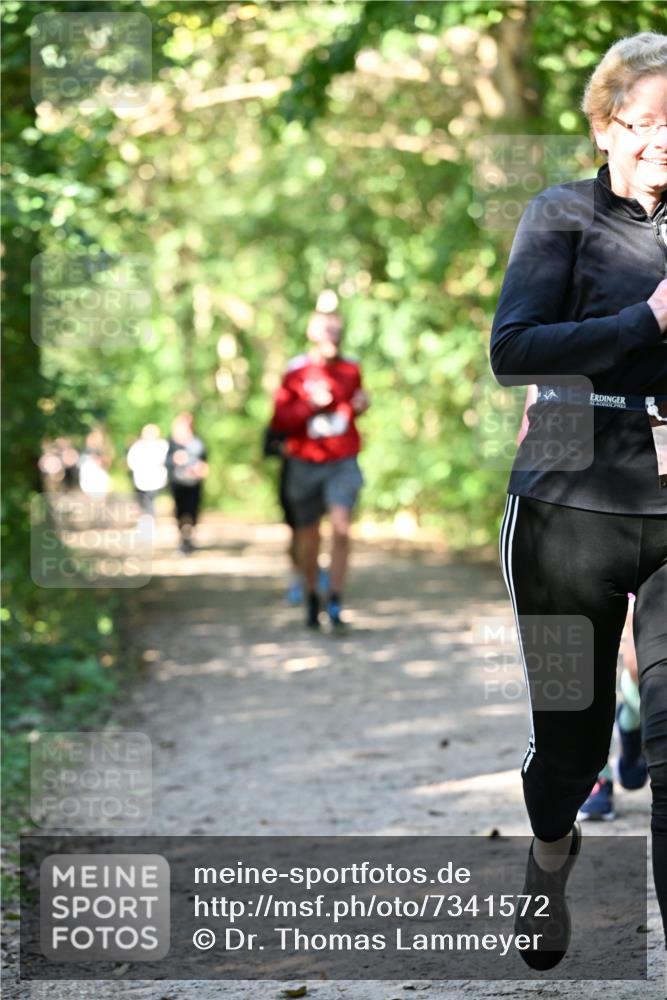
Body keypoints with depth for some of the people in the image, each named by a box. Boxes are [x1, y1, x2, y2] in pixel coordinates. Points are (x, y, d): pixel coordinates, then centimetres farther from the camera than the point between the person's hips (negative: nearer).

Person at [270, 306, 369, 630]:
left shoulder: (351, 369, 5)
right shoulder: (296, 372, -4)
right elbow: (279, 421, -6)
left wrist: (358, 407, -1)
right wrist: (310, 405, -20)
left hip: (343, 463, 1)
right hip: (306, 464, -1)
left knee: (342, 527, -17)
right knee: (308, 533, 9)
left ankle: (335, 602, -16)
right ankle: (311, 595, 29)